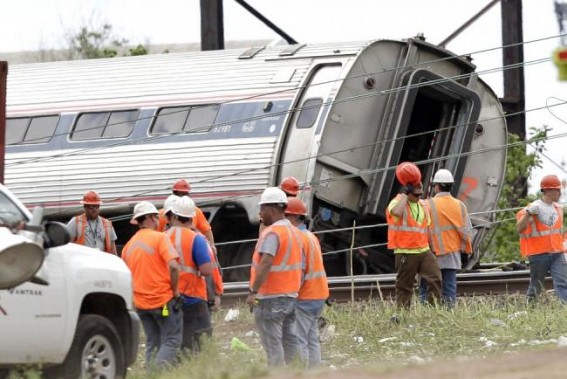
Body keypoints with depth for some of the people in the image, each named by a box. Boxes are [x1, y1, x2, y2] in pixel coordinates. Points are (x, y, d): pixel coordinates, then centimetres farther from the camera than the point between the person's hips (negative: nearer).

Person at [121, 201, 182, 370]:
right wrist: (175, 290, -9)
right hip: (163, 299, -6)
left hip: (141, 303, 6)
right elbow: (173, 266, -21)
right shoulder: (159, 238, -10)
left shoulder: (129, 245, 10)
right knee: (171, 340, -3)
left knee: (152, 343, 14)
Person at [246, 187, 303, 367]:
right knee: (289, 341, 11)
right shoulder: (294, 231, 13)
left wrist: (254, 291, -27)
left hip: (271, 298, -9)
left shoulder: (272, 232, -16)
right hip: (291, 295, 9)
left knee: (273, 346, -6)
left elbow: (266, 263, -26)